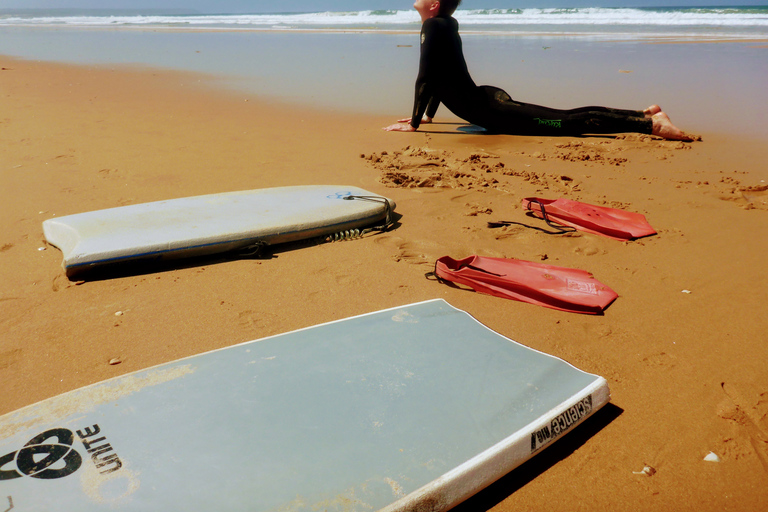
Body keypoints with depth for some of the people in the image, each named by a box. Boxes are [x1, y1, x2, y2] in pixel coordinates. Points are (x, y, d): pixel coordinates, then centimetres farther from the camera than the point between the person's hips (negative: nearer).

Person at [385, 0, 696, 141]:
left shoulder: (433, 26, -11)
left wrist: (414, 123, -13)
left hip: (490, 111, -9)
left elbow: (425, 78, -18)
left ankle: (652, 123, -18)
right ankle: (646, 113, 17)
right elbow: (441, 77, 28)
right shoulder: (444, 26, 18)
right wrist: (428, 115, 31)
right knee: (564, 118, 12)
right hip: (489, 100, 9)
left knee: (569, 122, -15)